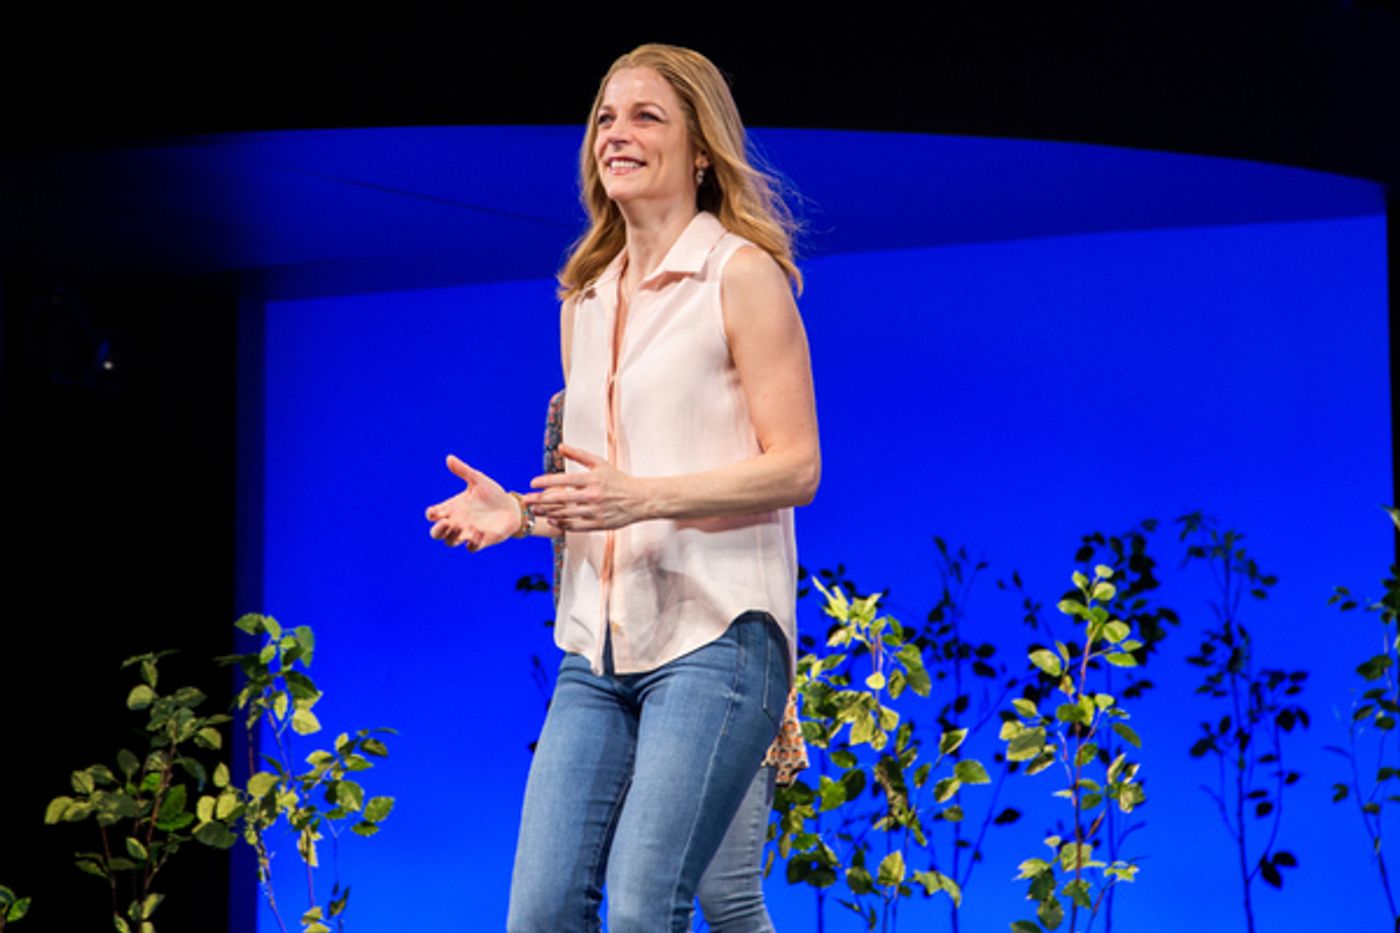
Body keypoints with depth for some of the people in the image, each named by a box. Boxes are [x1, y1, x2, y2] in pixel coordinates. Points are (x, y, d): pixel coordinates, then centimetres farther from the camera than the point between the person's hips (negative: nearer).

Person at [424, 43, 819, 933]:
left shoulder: (742, 275, -2)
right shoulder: (586, 302, 19)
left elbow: (795, 468, -8)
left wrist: (643, 498, -20)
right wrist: (521, 512, 6)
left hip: (712, 634, -6)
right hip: (598, 648, 7)